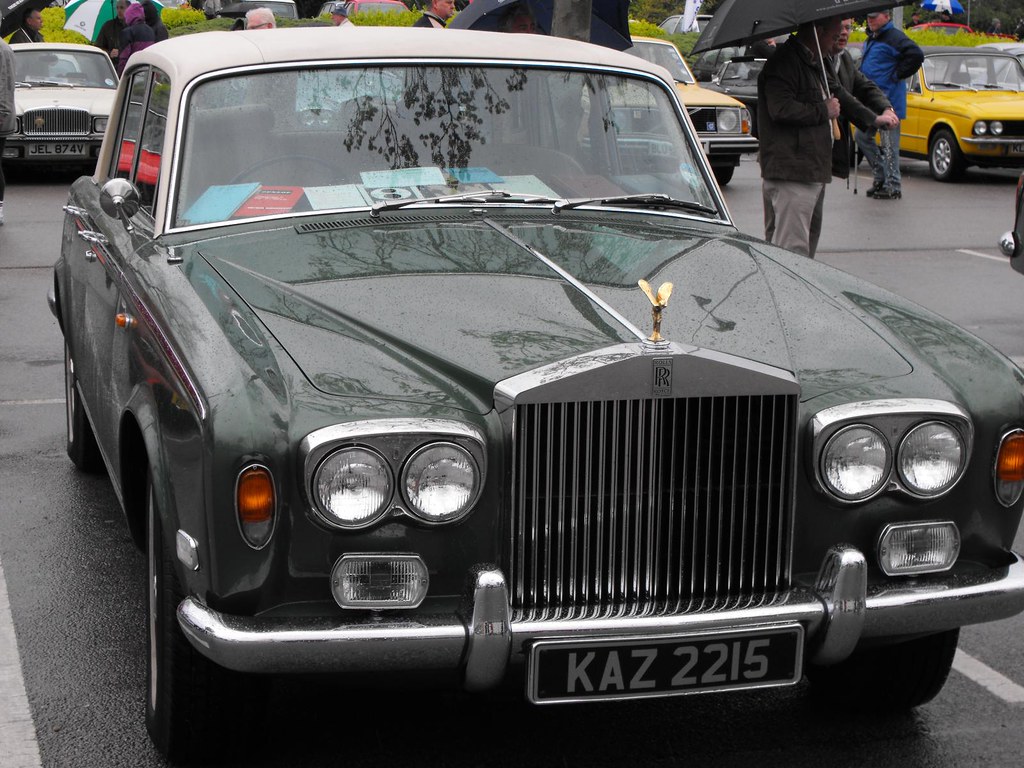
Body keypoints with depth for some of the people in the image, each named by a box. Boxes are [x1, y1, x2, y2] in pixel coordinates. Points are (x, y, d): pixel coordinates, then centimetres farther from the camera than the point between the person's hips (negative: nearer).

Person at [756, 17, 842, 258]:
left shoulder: (811, 64, 21)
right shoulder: (784, 62, -13)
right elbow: (782, 109, -25)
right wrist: (823, 111, -13)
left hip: (812, 172, 11)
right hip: (791, 172, -11)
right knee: (792, 249, -14)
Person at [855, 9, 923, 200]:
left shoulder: (894, 37, -14)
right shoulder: (871, 39, 16)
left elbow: (916, 55, -26)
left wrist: (897, 75, -18)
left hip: (888, 100, -10)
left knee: (889, 145, -5)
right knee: (862, 137, 12)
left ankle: (893, 187, 1)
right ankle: (881, 177, 21)